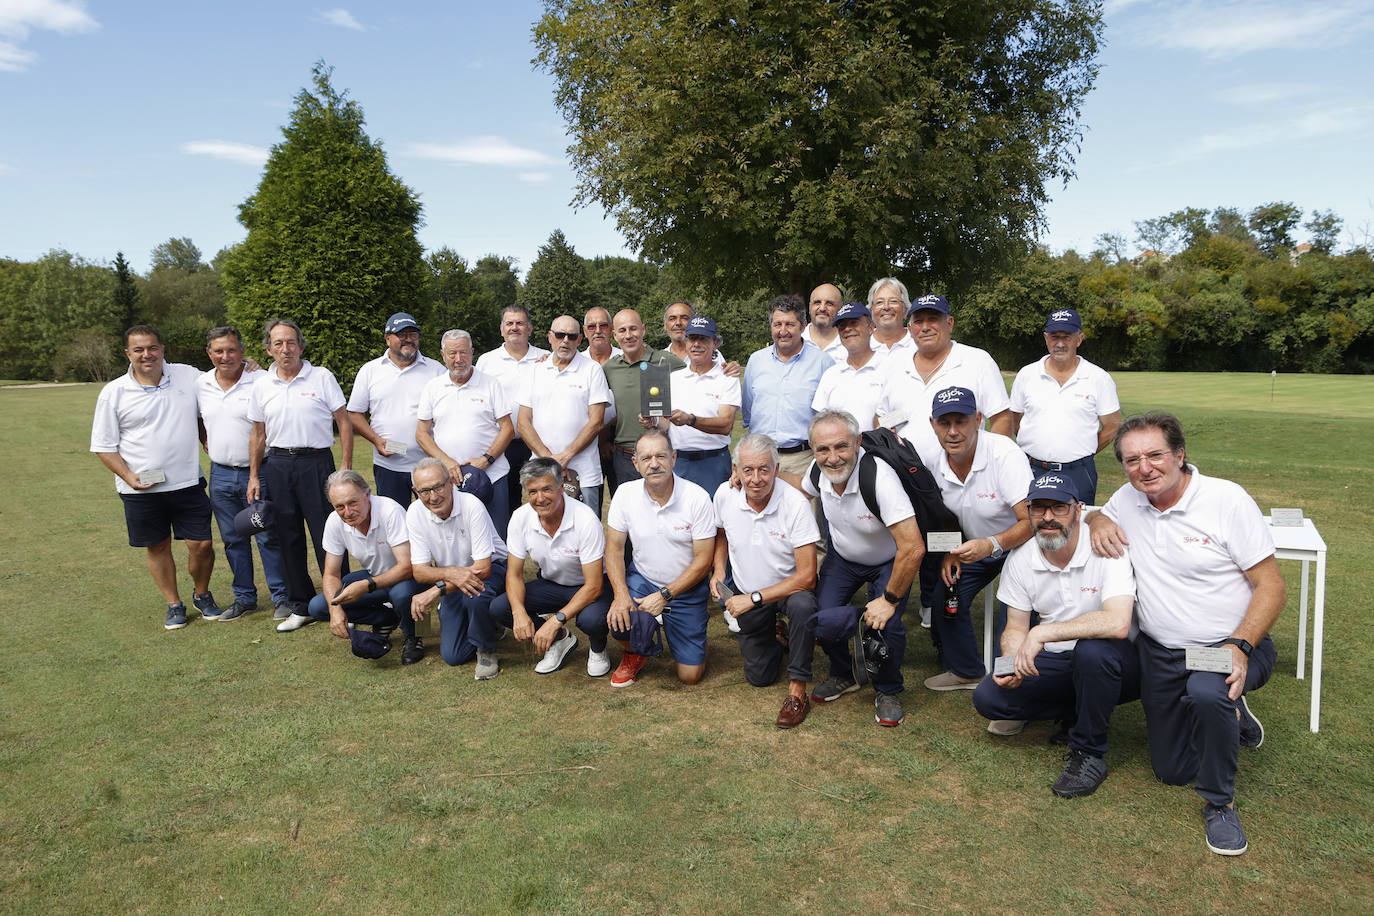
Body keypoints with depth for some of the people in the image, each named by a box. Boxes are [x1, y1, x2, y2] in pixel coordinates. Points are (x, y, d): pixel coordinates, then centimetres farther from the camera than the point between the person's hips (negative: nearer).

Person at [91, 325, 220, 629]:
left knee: (201, 544, 0)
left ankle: (202, 594, 26)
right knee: (158, 547, 10)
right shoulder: (113, 393, -2)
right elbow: (103, 446, 1)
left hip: (187, 483, 0)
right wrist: (129, 476, -10)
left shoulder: (188, 376, 1)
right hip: (141, 490, 0)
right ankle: (174, 604, 28)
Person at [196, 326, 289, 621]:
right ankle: (244, 597, 25)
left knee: (269, 538, 0)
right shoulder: (201, 385, 6)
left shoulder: (261, 380, -11)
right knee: (233, 539, 13)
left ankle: (282, 596, 12)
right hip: (221, 474, 5)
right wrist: (206, 443, 12)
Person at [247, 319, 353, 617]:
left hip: (316, 461, -4)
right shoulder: (262, 385, 9)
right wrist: (254, 476, 12)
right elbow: (258, 434, 16)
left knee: (327, 536, -5)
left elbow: (344, 422, 0)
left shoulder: (322, 377, -1)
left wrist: (346, 467, -7)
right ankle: (300, 603, 20)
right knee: (289, 538, 9)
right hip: (277, 466, 4)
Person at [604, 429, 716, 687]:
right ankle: (634, 653, 9)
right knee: (620, 622, -30)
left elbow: (703, 560, -14)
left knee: (690, 675, -2)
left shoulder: (697, 498, -18)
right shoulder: (625, 494, -10)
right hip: (641, 578, 2)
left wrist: (664, 595, -20)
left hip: (685, 587, -1)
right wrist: (621, 593, -19)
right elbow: (614, 548, -4)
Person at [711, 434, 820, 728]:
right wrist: (718, 570, -6)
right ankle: (775, 631, 40)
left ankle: (797, 691, -22)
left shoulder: (795, 504, -28)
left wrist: (754, 599, -27)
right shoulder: (725, 495, -15)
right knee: (759, 676, 9)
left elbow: (806, 576, -28)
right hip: (747, 595, 4)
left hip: (789, 588, -4)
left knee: (802, 605, -39)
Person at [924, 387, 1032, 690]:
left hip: (1020, 543, -6)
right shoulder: (935, 462, -11)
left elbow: (1033, 521, -33)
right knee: (943, 596, -5)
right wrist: (948, 552, -6)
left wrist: (991, 545, -45)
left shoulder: (1004, 453, -31)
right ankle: (965, 671, 16)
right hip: (973, 546, 6)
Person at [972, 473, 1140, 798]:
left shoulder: (1107, 549, -21)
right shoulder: (1020, 560, -4)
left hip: (1115, 662, -4)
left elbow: (1117, 623, -35)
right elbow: (1015, 628, 3)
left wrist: (1043, 632, -34)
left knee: (1093, 650, -39)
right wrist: (1012, 663, -19)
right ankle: (1076, 709, 9)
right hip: (1055, 662, 5)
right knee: (988, 698, -15)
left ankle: (1089, 753, -15)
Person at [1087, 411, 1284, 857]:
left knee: (1207, 692, -40)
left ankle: (1219, 803, -13)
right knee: (1172, 770, 12)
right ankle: (1231, 716, 41)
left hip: (1229, 644, -5)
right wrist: (1098, 520, -5)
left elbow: (1272, 586, -14)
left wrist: (1239, 647, -29)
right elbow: (1098, 516, 22)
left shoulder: (1226, 499, -15)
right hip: (1161, 652, 5)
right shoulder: (1128, 499, -1)